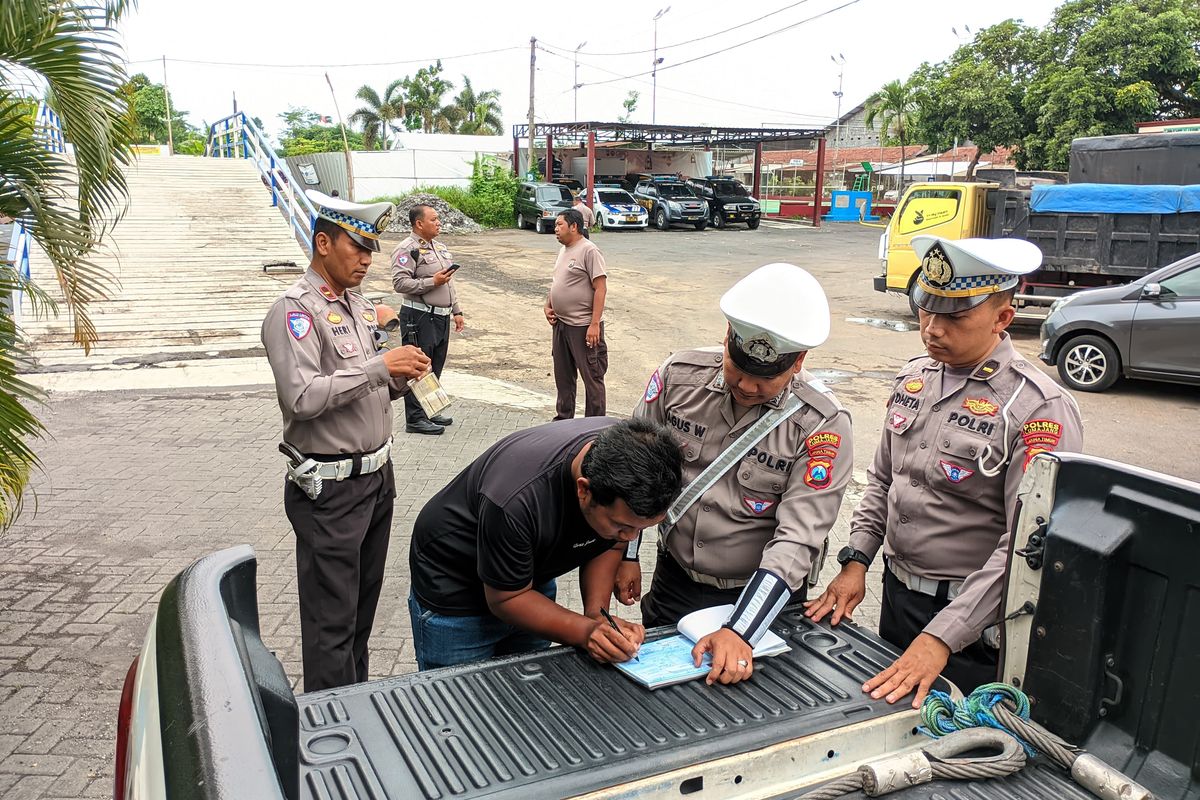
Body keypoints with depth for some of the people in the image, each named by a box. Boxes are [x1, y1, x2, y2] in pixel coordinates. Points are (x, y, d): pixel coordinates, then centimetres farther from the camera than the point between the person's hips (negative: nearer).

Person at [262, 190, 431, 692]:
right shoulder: (294, 312, -14)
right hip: (330, 486, -8)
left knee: (364, 601, 20)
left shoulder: (360, 306, 12)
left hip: (377, 473, 9)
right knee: (332, 618, 1)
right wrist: (379, 366, -25)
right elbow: (302, 397, -26)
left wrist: (401, 378, -2)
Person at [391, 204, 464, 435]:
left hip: (441, 316, 9)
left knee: (435, 366, 15)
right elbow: (400, 283, -20)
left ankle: (429, 411, 27)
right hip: (419, 317, -9)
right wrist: (432, 281, -20)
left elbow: (450, 283, 23)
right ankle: (415, 419, 2)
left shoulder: (440, 247, 17)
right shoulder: (407, 249, -11)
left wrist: (456, 311, 19)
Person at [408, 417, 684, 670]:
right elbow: (506, 598, -25)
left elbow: (609, 545, -5)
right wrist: (586, 631, -36)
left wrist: (597, 614, -20)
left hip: (531, 578, 5)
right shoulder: (515, 502, -42)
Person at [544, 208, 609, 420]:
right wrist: (548, 306, 9)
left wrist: (594, 324, -23)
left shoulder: (589, 251, -14)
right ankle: (563, 418, 30)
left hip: (584, 326, -9)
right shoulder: (563, 250, 13)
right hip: (561, 324, 9)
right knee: (563, 376, 17)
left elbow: (601, 288, -18)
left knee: (592, 376, 0)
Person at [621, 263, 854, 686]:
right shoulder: (679, 375, -13)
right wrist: (626, 554, 2)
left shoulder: (822, 425, -21)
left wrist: (740, 632, -33)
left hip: (762, 595, -2)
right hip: (673, 583, 3)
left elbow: (797, 540, -25)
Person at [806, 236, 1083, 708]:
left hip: (973, 618, -6)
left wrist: (941, 637, -29)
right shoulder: (914, 378, 2)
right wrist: (856, 561, 2)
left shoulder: (1039, 410, -20)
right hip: (896, 596, 7)